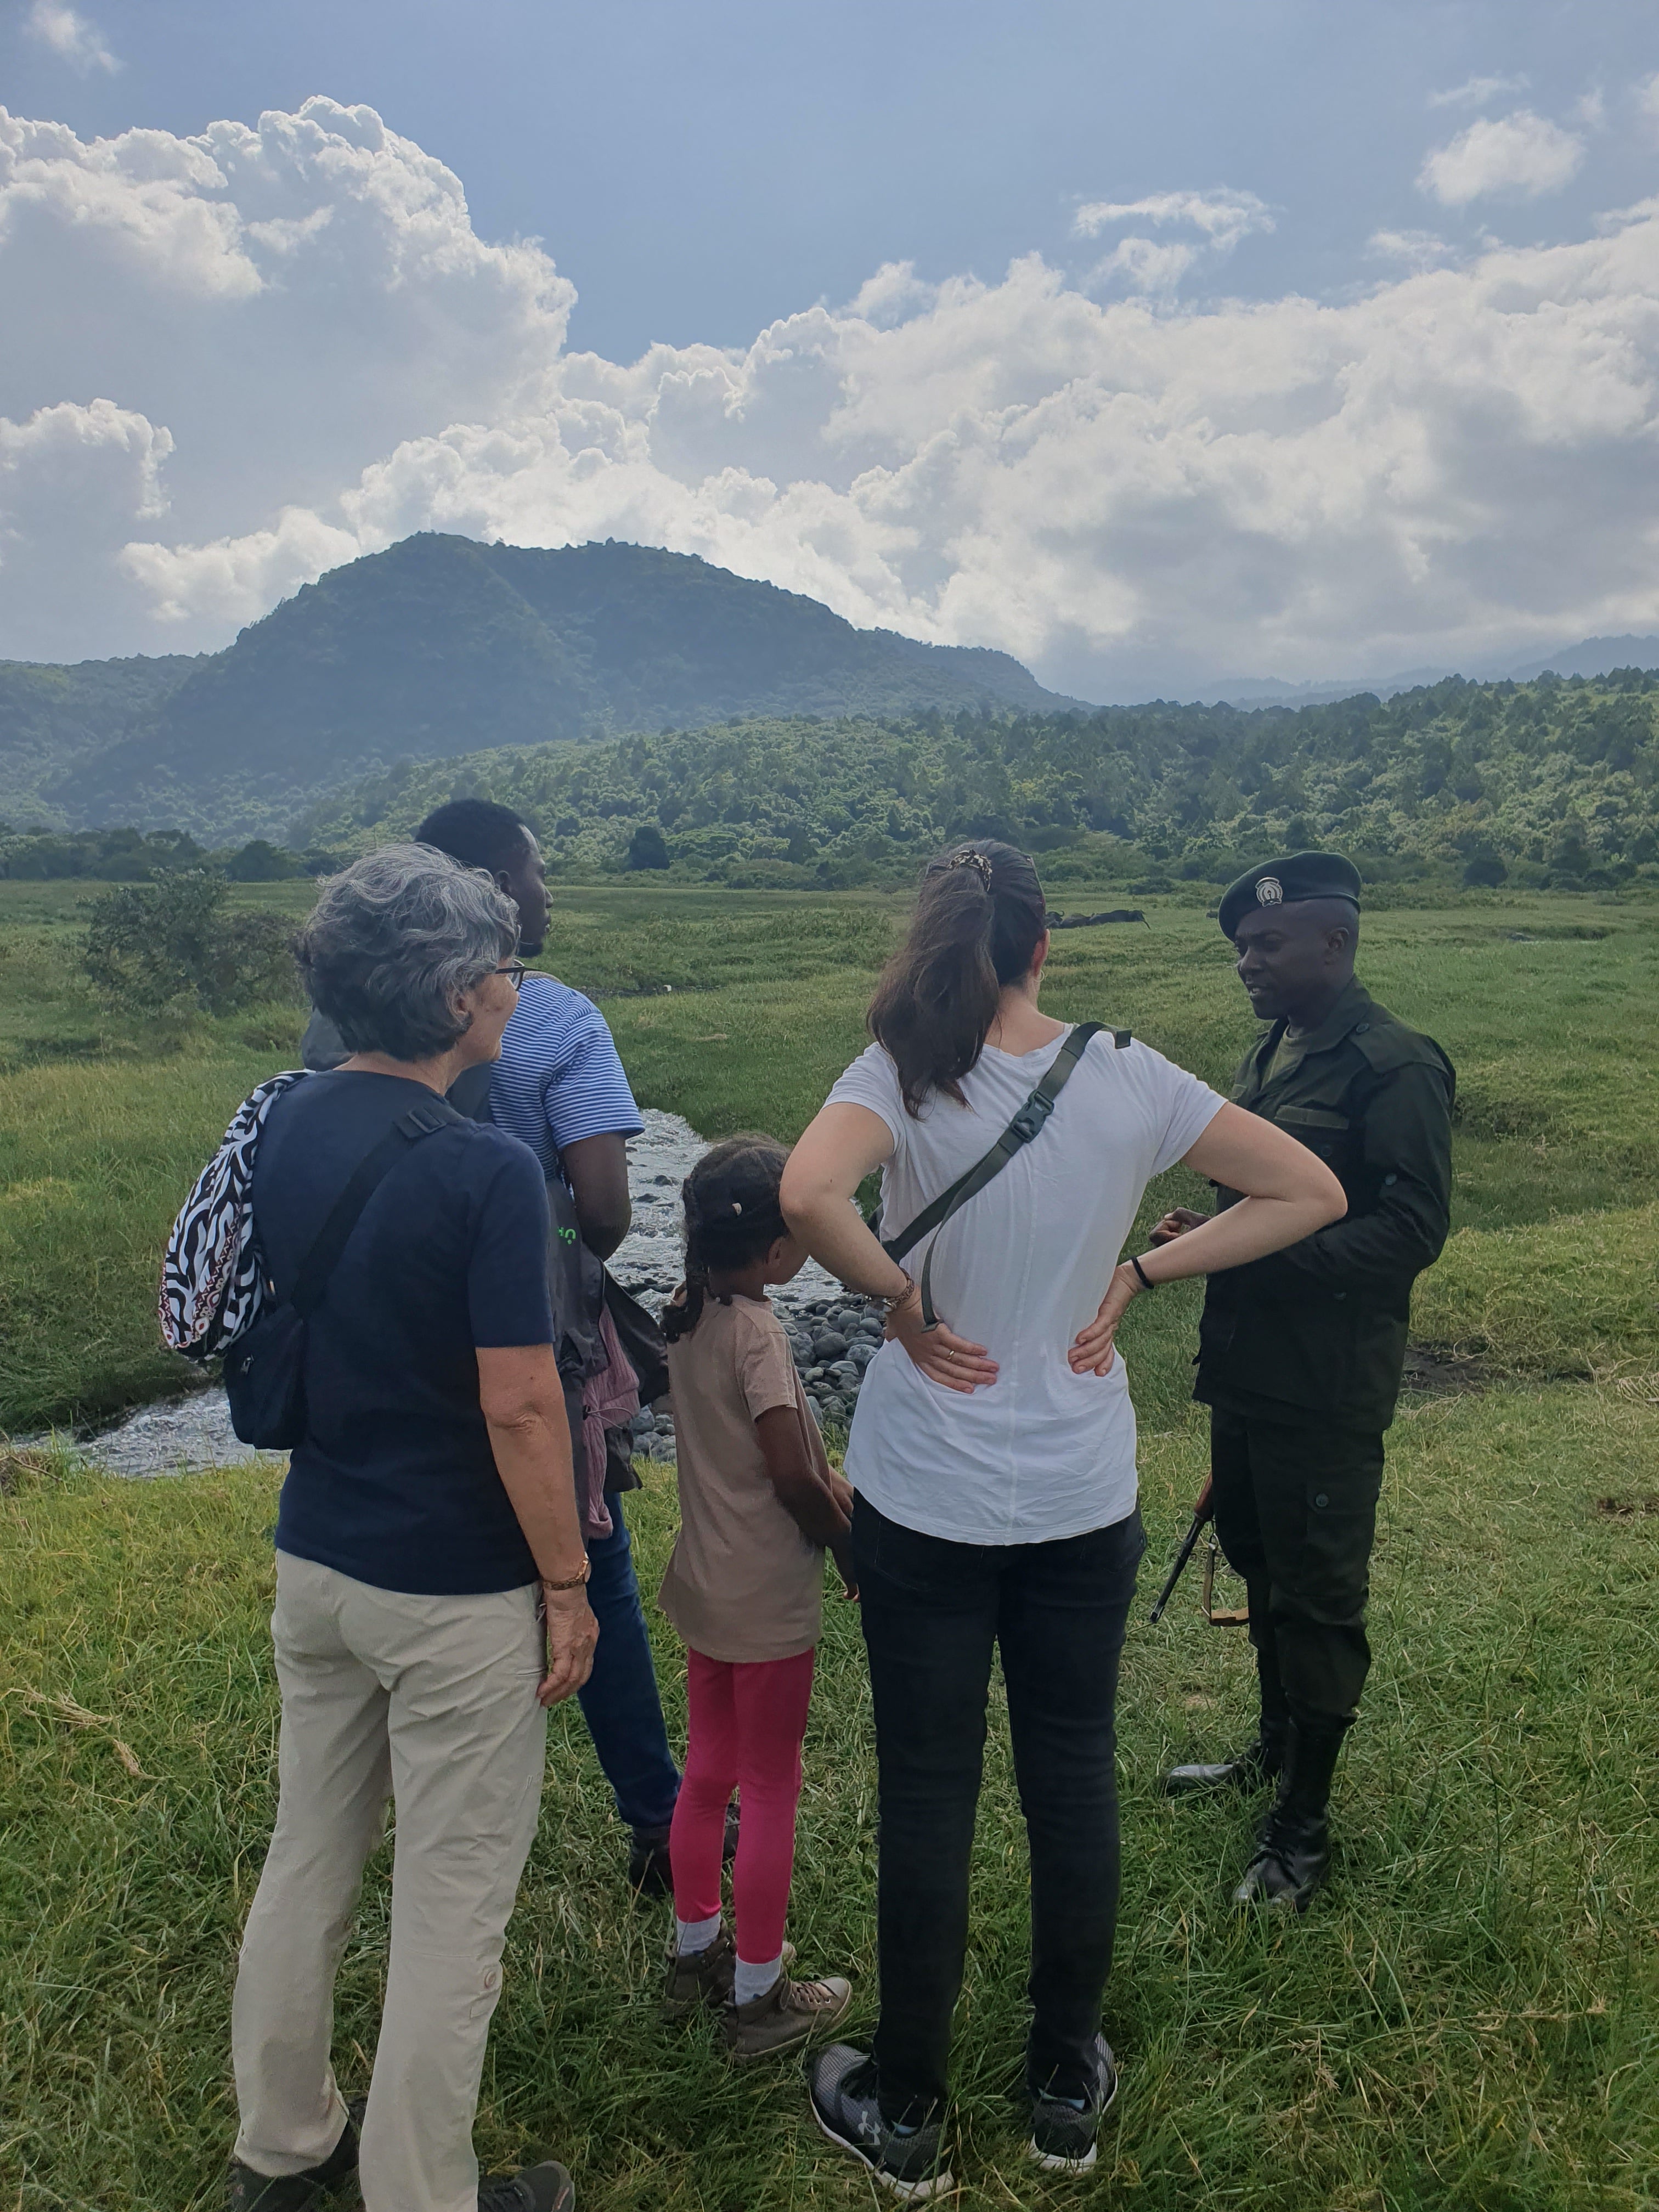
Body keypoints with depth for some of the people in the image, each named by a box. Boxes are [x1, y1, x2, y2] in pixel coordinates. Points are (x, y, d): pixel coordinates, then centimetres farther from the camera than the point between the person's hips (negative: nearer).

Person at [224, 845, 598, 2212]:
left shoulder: (280, 1131, -1)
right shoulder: (484, 1170, -22)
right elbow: (519, 1407, -21)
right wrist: (567, 1583, -11)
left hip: (314, 1559, 7)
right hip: (455, 1591, -7)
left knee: (308, 1860, 23)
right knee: (451, 1909, 11)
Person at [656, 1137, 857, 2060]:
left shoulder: (690, 1315, 0)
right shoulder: (758, 1332, -25)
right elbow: (794, 1478, -23)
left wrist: (828, 1481, 4)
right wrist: (854, 1550, -9)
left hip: (705, 1584, 8)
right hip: (769, 1600, -8)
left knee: (708, 1770, 21)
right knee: (773, 1790, 8)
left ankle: (697, 1954, 38)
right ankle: (760, 1999, 23)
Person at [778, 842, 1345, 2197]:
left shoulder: (905, 1074, -15)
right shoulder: (1130, 1080, -7)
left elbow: (807, 1194, -35)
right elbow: (1310, 1193, -1)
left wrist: (900, 1305, -18)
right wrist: (1139, 1276, -2)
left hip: (925, 1498, -2)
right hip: (1082, 1499, 2)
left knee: (928, 1794, 12)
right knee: (1074, 1780, 18)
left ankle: (906, 2111, 31)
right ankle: (1069, 2087, 37)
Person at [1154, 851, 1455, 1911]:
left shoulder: (1396, 1066, -17)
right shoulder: (1274, 1050, 10)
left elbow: (1409, 1233, -21)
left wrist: (1247, 1254, -24)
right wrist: (1208, 1229, 0)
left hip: (1325, 1388, -9)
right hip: (1249, 1371, 9)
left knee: (1317, 1596, 5)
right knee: (1260, 1564, 22)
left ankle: (1306, 1826, 21)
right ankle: (1276, 1748, 43)